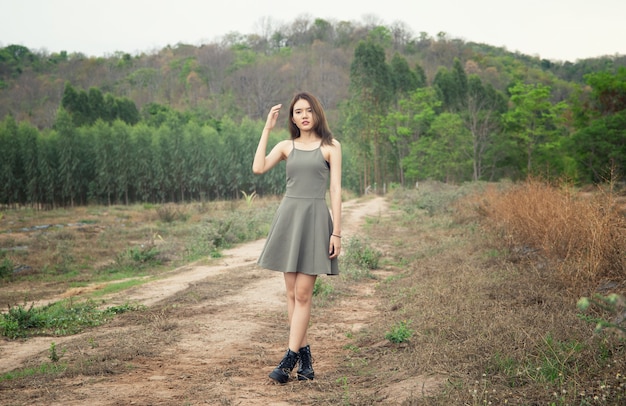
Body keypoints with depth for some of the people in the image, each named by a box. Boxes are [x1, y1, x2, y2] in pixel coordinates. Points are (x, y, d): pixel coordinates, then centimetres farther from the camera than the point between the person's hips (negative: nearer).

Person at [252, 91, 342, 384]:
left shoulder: (330, 147, 3)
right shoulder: (286, 146, 11)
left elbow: (335, 190, -2)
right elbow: (258, 168, -6)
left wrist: (337, 232, -8)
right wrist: (267, 128, -2)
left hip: (315, 219, -4)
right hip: (288, 217, 4)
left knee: (302, 294, -7)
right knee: (292, 293, 5)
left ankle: (289, 360, -3)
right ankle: (305, 356, 14)